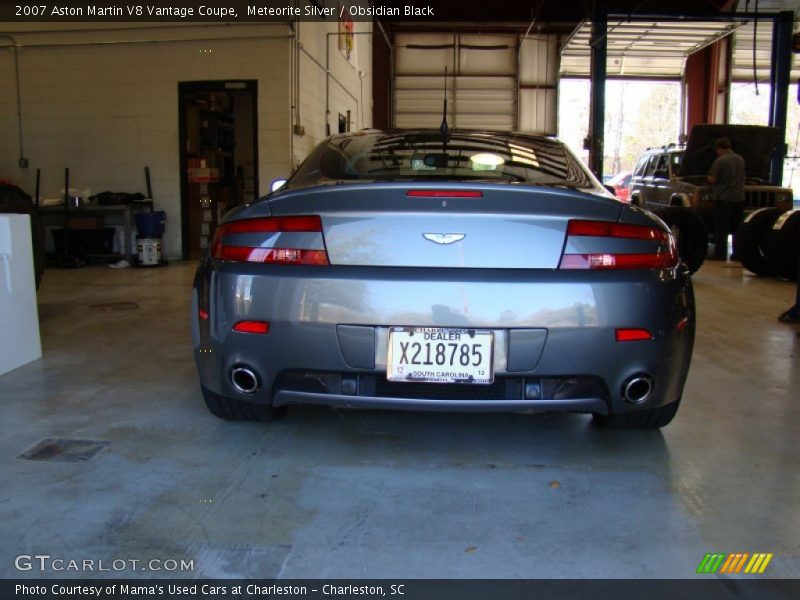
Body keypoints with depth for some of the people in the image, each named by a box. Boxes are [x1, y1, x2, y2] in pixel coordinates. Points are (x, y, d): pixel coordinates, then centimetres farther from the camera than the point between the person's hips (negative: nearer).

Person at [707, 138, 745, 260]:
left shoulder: (720, 161, -12)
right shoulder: (740, 160, 10)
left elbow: (712, 179, -12)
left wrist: (709, 178, 9)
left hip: (723, 199, -6)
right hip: (739, 198, 6)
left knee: (721, 228, -1)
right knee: (737, 228, 11)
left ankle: (720, 254, -1)